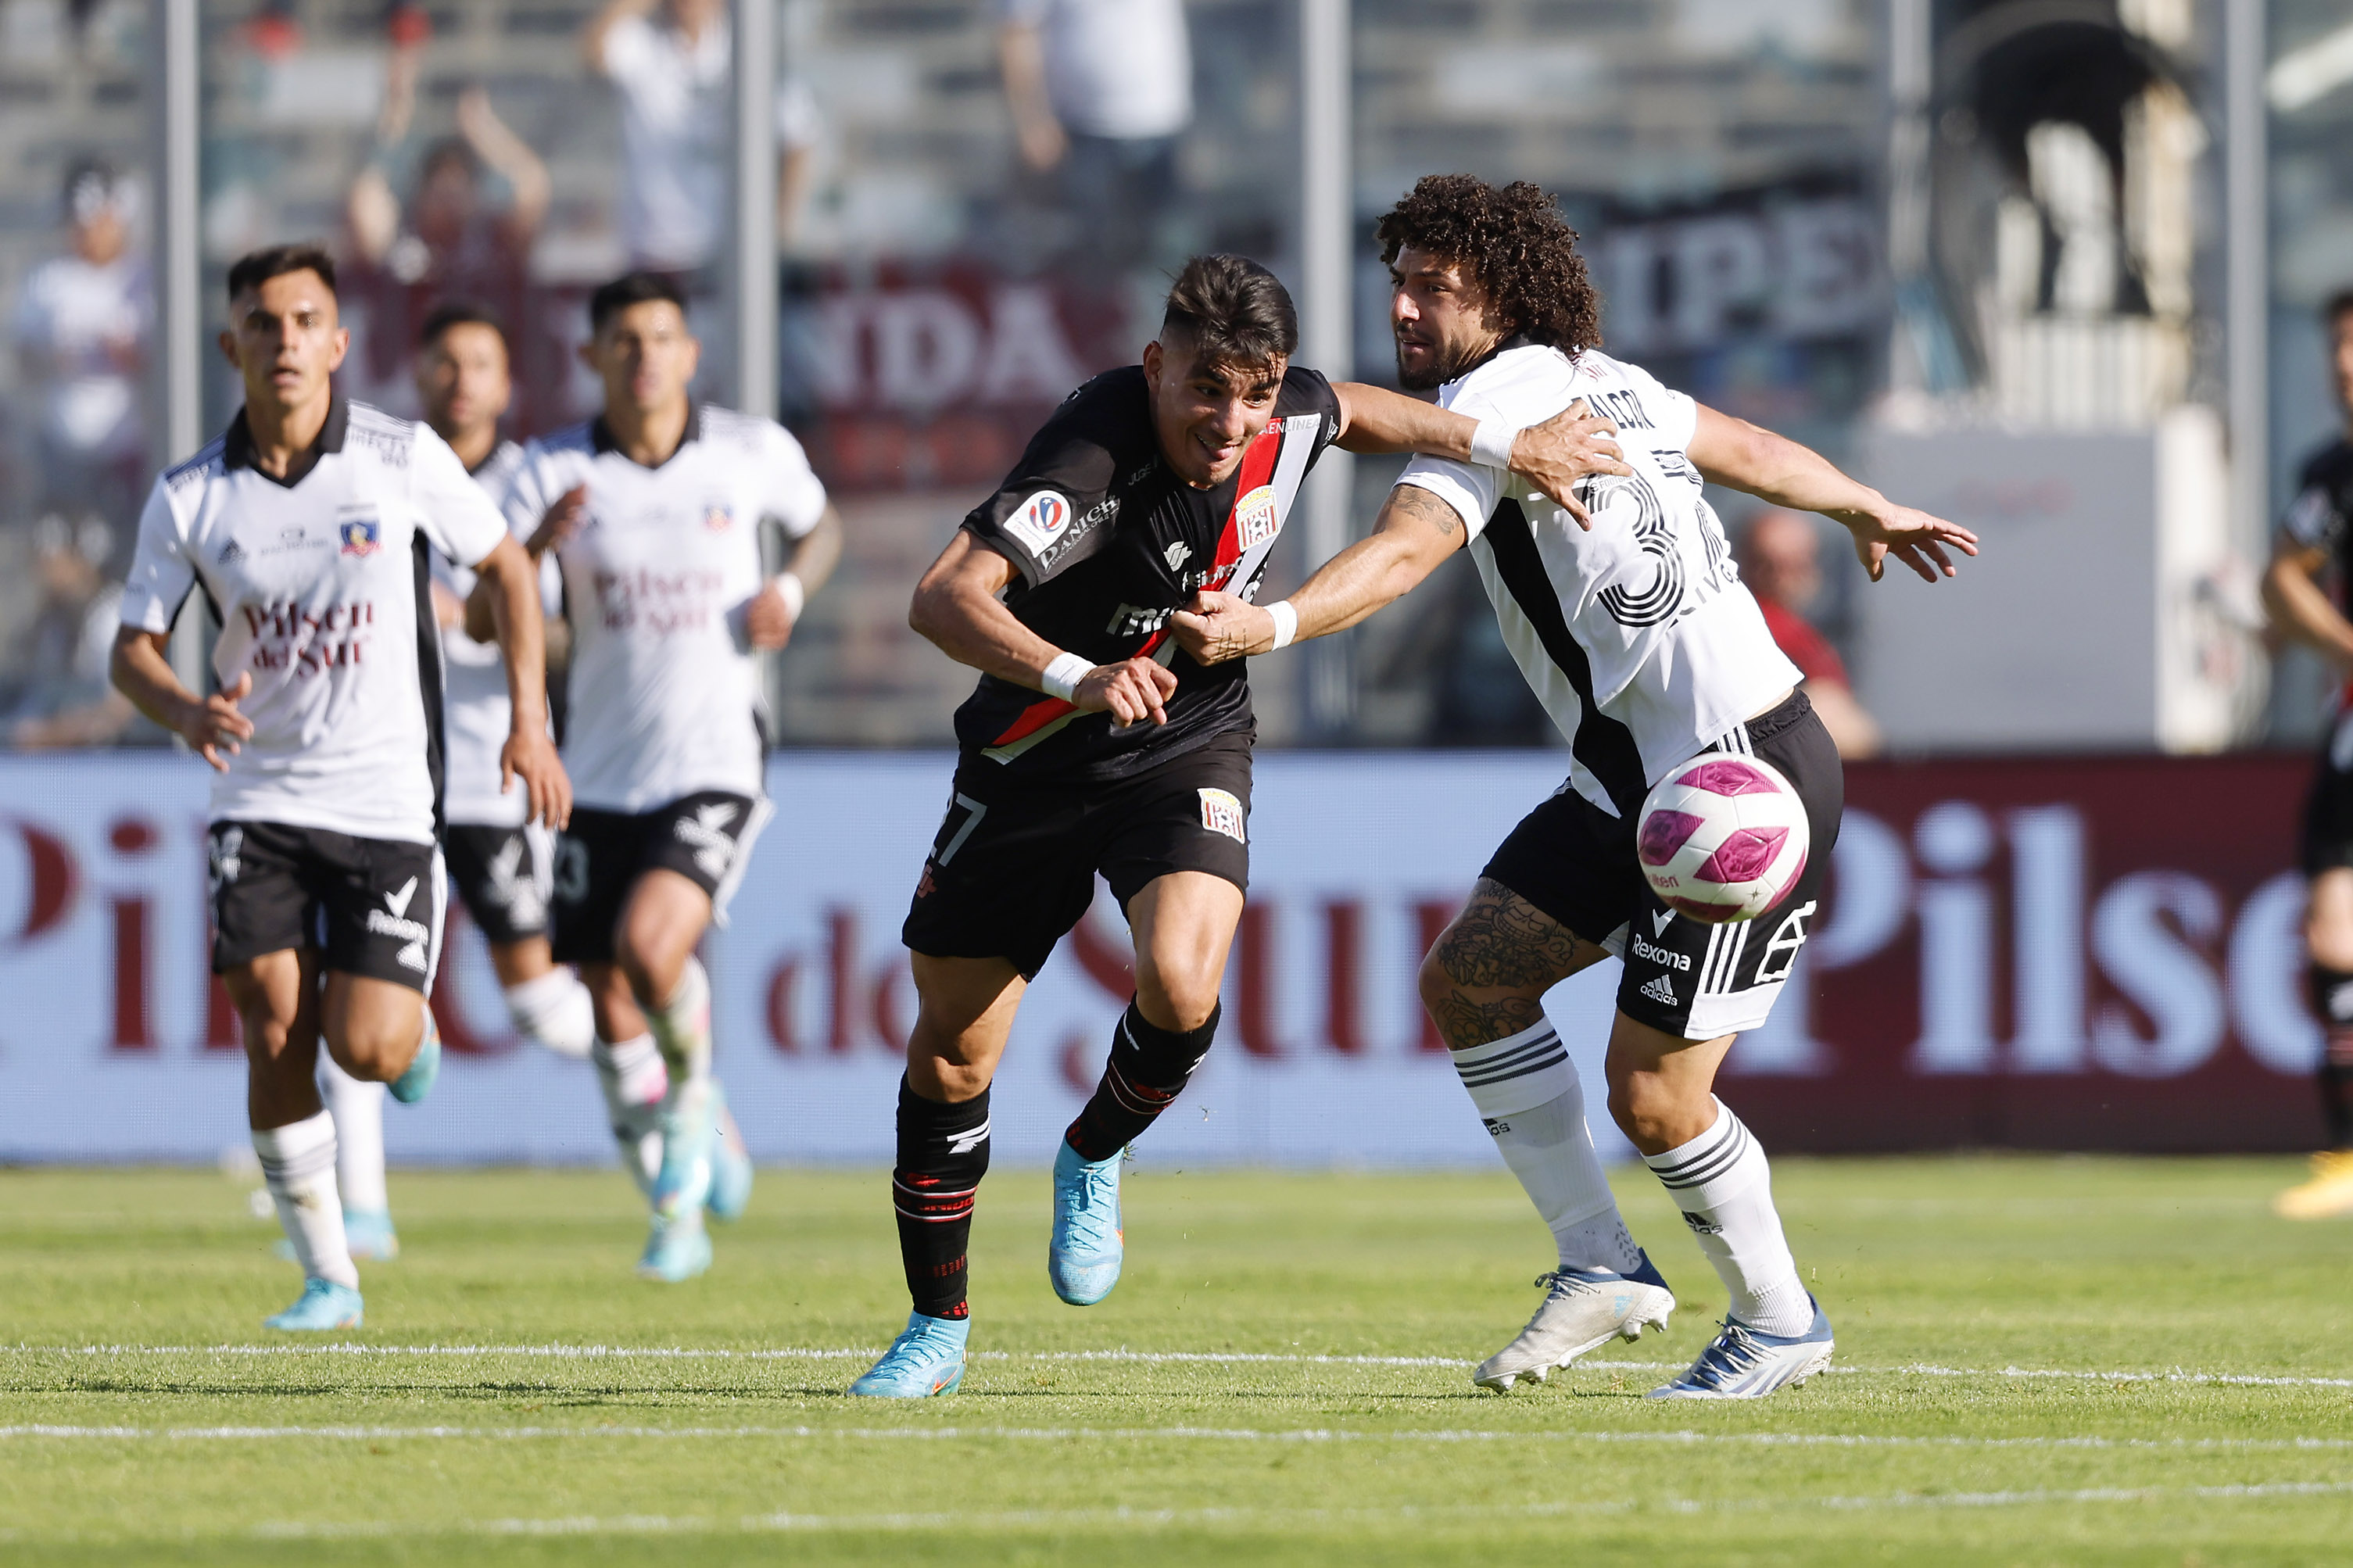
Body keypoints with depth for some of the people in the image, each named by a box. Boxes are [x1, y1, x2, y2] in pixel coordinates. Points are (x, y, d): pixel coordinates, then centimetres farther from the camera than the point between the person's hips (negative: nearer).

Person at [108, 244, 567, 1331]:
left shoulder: (403, 459, -6)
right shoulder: (189, 498, -3)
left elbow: (506, 568, 8)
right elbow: (132, 648, 3)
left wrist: (530, 722, 2)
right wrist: (187, 713, -19)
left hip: (387, 801, -1)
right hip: (259, 800, 1)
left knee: (366, 1050, -10)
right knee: (273, 1028, -12)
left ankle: (411, 1028, 29)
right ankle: (328, 1279, 1)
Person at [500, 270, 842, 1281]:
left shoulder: (754, 453, -3)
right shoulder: (554, 471, -3)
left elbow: (819, 524, 19)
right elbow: (483, 618, -9)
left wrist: (791, 589, -2)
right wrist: (536, 545, -29)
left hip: (715, 772, -3)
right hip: (601, 779, 3)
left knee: (650, 945, -26)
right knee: (611, 1010, 5)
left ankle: (694, 1097, 4)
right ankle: (675, 1215, 24)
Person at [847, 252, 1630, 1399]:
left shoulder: (1287, 419, -15)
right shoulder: (1093, 457, -31)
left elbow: (1355, 415, 11)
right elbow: (944, 597, -42)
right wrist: (1078, 679, -56)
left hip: (1188, 748, 2)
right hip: (1030, 764, -2)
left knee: (1180, 988, -26)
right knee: (949, 1054, 5)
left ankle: (1093, 1159, 7)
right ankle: (937, 1331, 26)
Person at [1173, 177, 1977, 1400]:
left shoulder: (1501, 398, -16)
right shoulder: (1591, 381, 11)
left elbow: (1406, 547, -34)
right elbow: (1748, 449, 26)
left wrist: (1271, 625, -50)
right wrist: (1866, 510, 45)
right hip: (1636, 777, 10)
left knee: (1652, 1097, -6)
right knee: (1468, 978, 3)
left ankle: (1778, 1320, 15)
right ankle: (1602, 1267, 10)